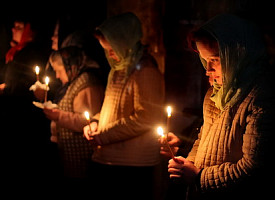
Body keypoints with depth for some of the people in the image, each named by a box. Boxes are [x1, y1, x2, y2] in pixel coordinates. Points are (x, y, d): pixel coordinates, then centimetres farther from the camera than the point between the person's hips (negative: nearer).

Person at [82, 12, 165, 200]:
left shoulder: (145, 72, -14)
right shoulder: (118, 70, 16)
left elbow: (144, 119, -19)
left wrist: (103, 136, -15)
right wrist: (95, 123, 5)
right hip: (105, 161, 9)